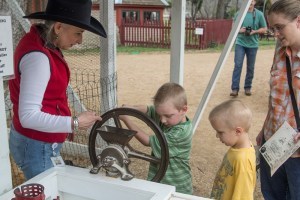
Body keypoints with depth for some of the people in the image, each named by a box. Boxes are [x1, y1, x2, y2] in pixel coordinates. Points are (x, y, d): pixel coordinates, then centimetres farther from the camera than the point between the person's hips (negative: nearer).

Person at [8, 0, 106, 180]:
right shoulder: (38, 57, -26)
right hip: (36, 146, -9)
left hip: (42, 142, 9)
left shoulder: (42, 42, 2)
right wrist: (75, 123, -23)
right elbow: (28, 116, -27)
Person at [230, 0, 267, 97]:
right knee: (237, 65, -10)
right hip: (240, 43, 0)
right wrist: (239, 30, -13)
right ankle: (235, 88, -8)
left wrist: (254, 31, -14)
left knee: (250, 67, 6)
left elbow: (264, 29, 4)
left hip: (253, 45, 1)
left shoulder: (259, 14, -1)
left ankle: (248, 87, 20)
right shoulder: (238, 13, 0)